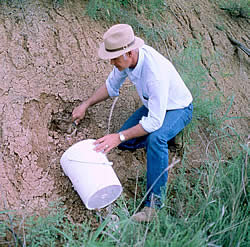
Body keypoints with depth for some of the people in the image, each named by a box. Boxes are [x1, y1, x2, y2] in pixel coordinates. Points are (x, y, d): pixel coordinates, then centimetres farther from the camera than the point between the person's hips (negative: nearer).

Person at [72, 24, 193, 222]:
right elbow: (111, 86, 5)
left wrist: (119, 137, -35)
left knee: (156, 138, -37)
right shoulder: (126, 57, -16)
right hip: (153, 106, 8)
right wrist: (85, 105, 2)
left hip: (177, 109, -8)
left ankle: (154, 202, -25)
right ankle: (161, 138, 20)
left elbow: (155, 121, -37)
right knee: (124, 144, -3)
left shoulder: (155, 73, -40)